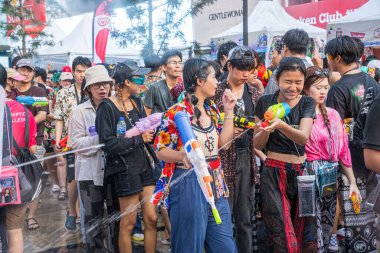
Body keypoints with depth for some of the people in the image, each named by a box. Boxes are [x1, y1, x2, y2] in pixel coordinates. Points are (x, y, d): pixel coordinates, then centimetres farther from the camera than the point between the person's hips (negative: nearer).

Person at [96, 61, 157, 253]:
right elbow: (107, 143, -16)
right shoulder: (107, 107, -10)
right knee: (128, 222, 5)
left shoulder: (137, 102, 10)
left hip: (144, 165, 6)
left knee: (152, 219, 7)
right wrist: (138, 139, -15)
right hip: (124, 169, -6)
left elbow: (146, 132, 10)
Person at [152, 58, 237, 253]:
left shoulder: (212, 109, 8)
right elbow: (160, 150, -10)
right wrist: (182, 156, -29)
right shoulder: (177, 112, -13)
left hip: (215, 184, 7)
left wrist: (228, 112, 3)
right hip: (189, 186, -7)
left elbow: (223, 144, 8)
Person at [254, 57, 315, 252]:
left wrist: (281, 125, -33)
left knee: (300, 233, 9)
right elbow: (257, 145, 3)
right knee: (280, 236, -5)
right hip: (274, 172, -2)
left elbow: (303, 137, -15)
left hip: (301, 171, 2)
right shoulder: (265, 102, 0)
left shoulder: (307, 103, 3)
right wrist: (267, 128, -18)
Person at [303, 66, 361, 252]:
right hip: (308, 174, -5)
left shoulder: (333, 115, 7)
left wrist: (352, 182, 8)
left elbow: (343, 150, 8)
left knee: (328, 223, 13)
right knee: (310, 227, 2)